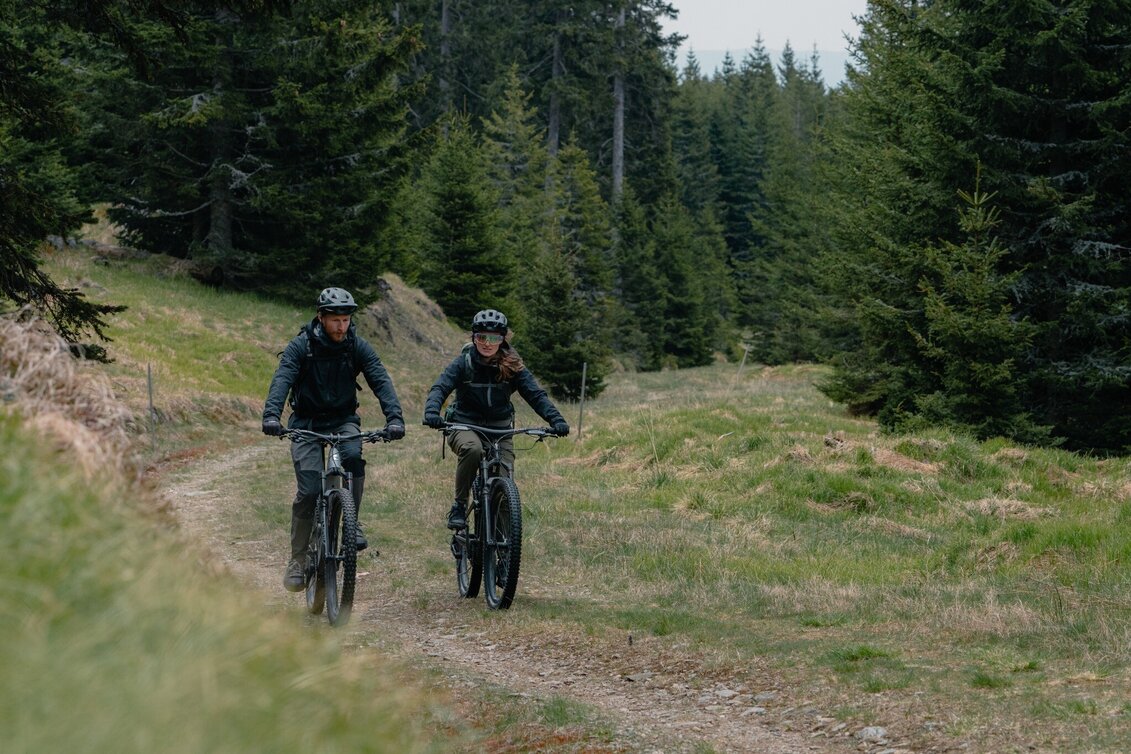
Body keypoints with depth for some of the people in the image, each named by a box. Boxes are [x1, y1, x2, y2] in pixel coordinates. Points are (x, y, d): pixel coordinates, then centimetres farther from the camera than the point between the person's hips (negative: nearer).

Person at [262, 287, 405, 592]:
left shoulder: (358, 346, -8)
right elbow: (282, 380, -26)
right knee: (309, 491, -14)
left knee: (353, 456, -32)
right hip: (307, 423, -1)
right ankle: (298, 560, -1)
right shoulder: (301, 346, -13)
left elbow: (380, 381, -18)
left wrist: (394, 417, -35)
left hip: (343, 420, 1)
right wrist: (271, 415, -44)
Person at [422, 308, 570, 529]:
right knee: (472, 449, -36)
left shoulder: (513, 367, -4)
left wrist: (556, 419, -29)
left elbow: (536, 394, -11)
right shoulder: (463, 363, -7)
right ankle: (459, 505, -19)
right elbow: (440, 388, -19)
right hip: (465, 426, -2)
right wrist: (431, 412, -41)